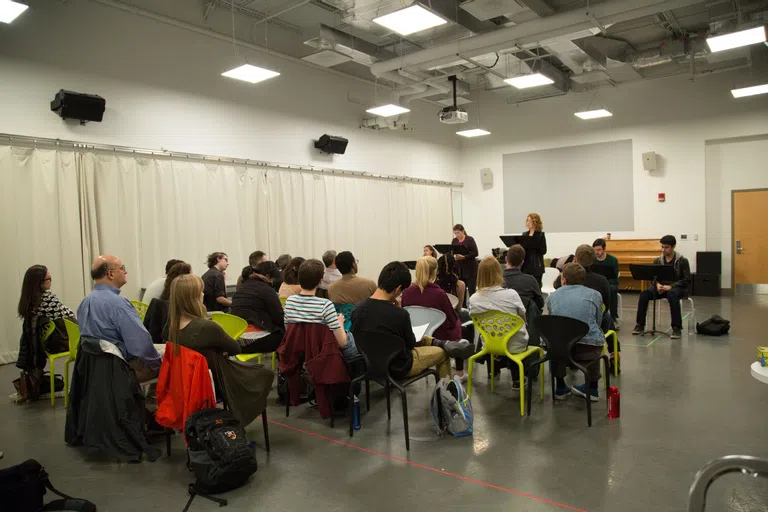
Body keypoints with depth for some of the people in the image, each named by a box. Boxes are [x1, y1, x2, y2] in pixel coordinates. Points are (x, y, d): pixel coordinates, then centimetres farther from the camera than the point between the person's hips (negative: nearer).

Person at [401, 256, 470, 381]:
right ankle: (459, 374, 37)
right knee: (458, 323, 29)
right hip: (439, 339, -4)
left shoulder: (406, 292, -13)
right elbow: (453, 320, -9)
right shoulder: (439, 293, -24)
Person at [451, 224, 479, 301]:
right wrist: (453, 256, -12)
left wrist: (464, 257, -23)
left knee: (471, 290, -3)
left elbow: (475, 253, -12)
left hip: (470, 268, -5)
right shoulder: (454, 241, 9)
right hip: (459, 268, 5)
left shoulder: (470, 239, -6)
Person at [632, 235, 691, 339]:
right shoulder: (657, 261, 8)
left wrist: (671, 286, -20)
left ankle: (677, 328, -30)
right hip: (661, 287, 4)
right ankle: (640, 325, -16)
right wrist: (657, 284, -15)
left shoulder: (682, 261, -3)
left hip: (677, 287, -4)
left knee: (672, 295, -40)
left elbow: (687, 280, -8)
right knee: (644, 294, -25)